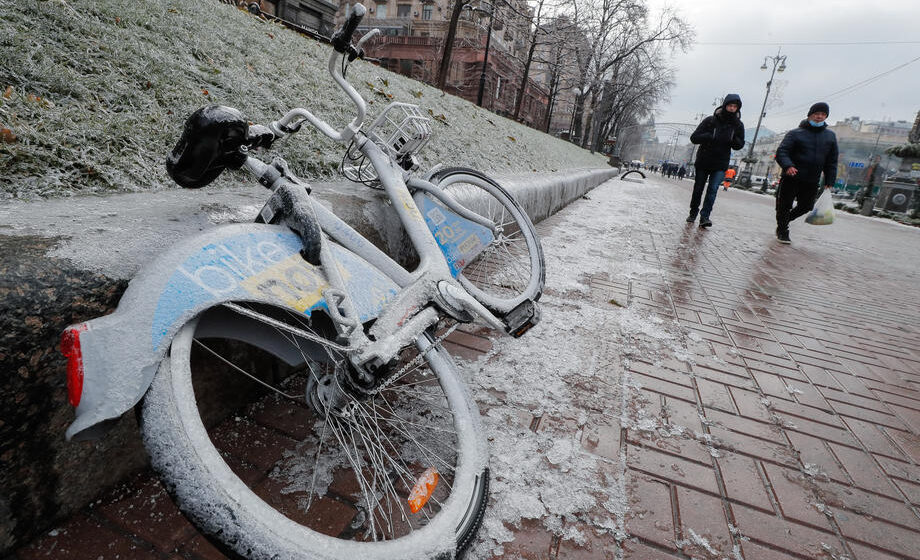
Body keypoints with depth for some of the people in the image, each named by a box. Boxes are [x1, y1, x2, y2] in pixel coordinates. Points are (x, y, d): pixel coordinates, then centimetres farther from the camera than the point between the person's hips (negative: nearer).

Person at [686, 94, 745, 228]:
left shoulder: (738, 125, 1)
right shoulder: (710, 120, -7)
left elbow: (740, 145, 7)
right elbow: (694, 137, -10)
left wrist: (732, 140, -16)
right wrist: (711, 136, -25)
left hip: (720, 164, 1)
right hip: (703, 161, -1)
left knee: (713, 189, -13)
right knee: (698, 189, 8)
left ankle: (705, 216, -13)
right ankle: (693, 213, 25)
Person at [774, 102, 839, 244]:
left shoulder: (830, 136, 12)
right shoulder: (795, 133, -1)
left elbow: (832, 161, 14)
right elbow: (781, 152, -10)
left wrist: (829, 181, 8)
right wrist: (788, 165, -30)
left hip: (812, 182, 4)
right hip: (791, 178, -4)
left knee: (806, 206, 9)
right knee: (784, 205, 1)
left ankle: (784, 220, 34)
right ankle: (782, 231, 18)